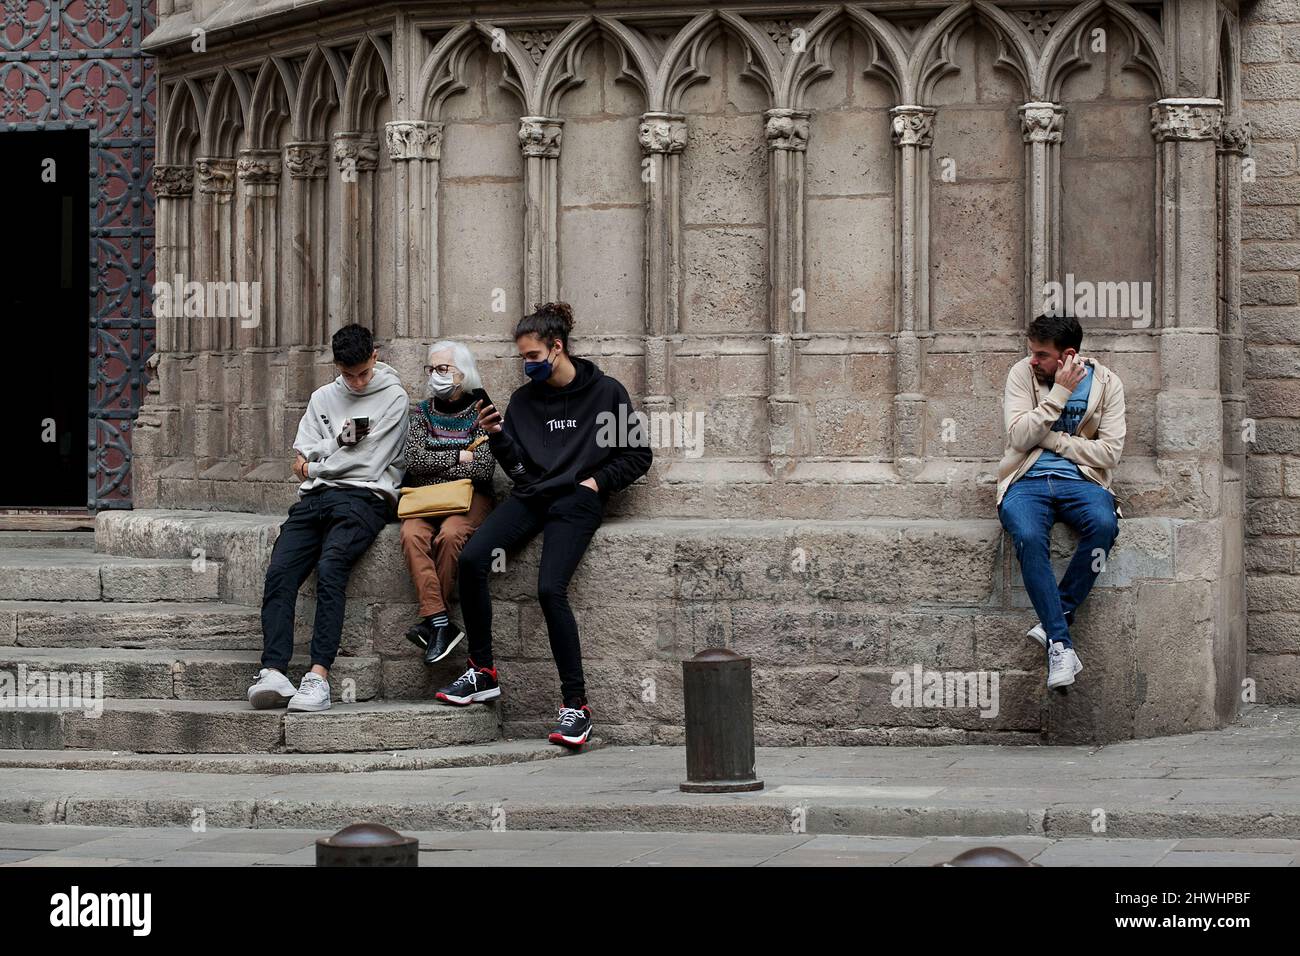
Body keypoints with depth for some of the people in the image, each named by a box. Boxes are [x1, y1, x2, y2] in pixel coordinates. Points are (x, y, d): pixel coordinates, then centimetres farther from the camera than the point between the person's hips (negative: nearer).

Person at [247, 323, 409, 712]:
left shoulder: (392, 398, 4)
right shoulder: (323, 398, 23)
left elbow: (367, 463, -3)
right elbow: (302, 459, 15)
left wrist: (317, 465, 8)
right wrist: (339, 444, -3)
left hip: (363, 497, -5)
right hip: (316, 498, 6)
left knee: (330, 567, -32)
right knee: (279, 572, -20)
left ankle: (318, 676, -40)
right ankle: (273, 672, -34)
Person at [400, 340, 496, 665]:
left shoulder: (481, 411, 4)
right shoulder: (423, 412, 14)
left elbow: (482, 469, -8)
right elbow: (414, 461, -1)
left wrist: (435, 465, -5)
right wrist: (458, 457, -5)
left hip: (468, 496, -3)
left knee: (450, 534, -35)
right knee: (412, 535, -31)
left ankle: (430, 621, -25)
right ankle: (440, 623, -35)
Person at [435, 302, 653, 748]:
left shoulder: (605, 393, 3)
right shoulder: (524, 399, 14)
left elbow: (639, 455, 8)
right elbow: (518, 468, 12)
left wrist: (597, 481, -4)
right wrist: (497, 437, -4)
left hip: (576, 502, -5)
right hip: (531, 496, 5)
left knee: (551, 589, -25)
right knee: (471, 558, -21)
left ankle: (576, 703, -19)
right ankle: (482, 673, -12)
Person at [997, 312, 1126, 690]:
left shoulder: (1106, 383, 4)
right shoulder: (1022, 373, 2)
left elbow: (1110, 451, -2)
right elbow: (1019, 438, -10)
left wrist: (1053, 439, -7)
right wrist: (1060, 393, -14)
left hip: (1081, 479, 1)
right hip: (1028, 481, -1)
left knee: (1104, 524, -35)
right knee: (1029, 537, -35)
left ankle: (1055, 622, -26)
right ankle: (1060, 644, -34)